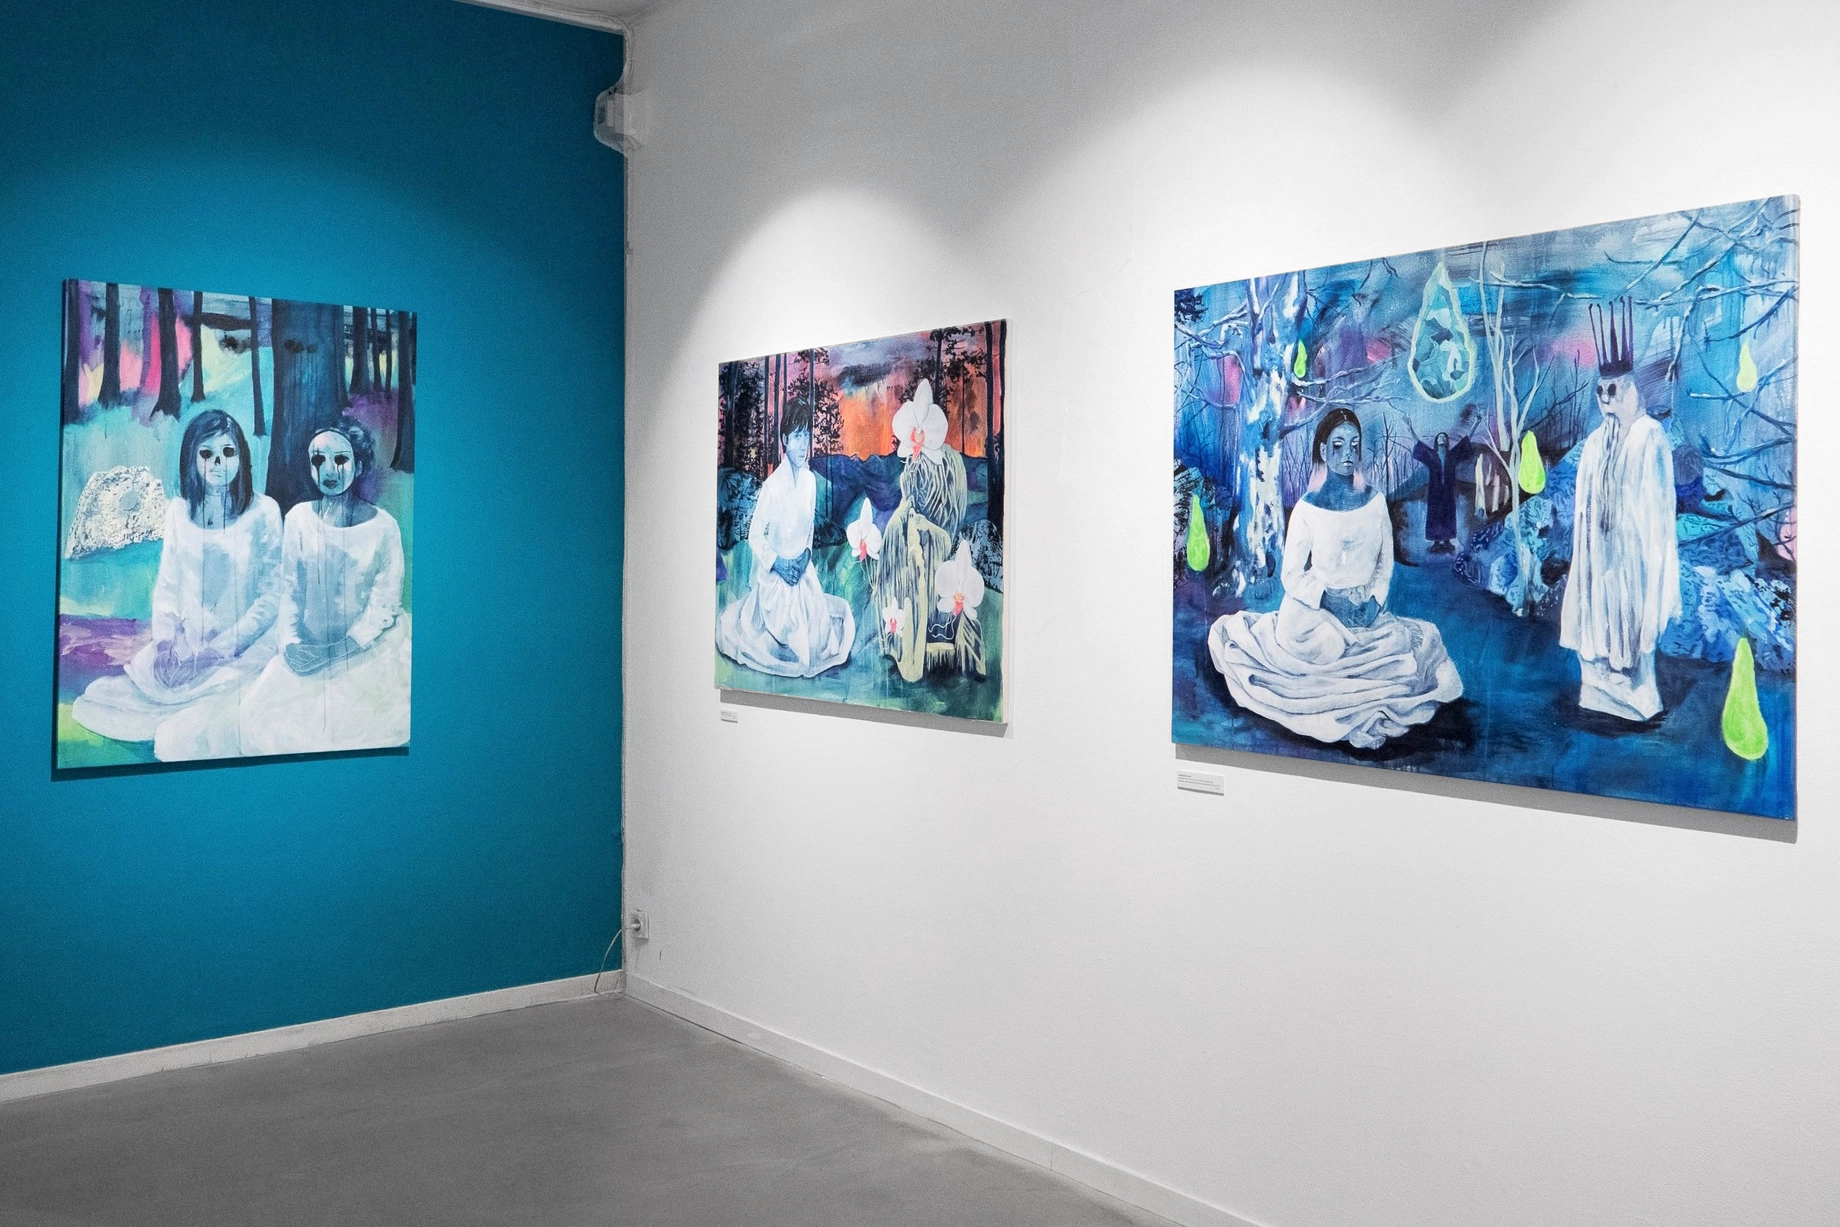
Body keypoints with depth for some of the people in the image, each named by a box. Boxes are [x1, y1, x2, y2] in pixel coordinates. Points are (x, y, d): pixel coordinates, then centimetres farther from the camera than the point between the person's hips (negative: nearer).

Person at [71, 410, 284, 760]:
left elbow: (272, 596, -7)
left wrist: (217, 650, -13)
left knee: (181, 741, -26)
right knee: (90, 705, -11)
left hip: (242, 650, -5)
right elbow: (166, 585, 10)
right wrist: (165, 639, -8)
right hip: (184, 648, 5)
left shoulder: (263, 511, -7)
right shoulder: (179, 511, 8)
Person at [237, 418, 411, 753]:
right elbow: (291, 591, 7)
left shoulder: (382, 526, -5)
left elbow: (384, 605, -6)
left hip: (369, 647, -3)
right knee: (260, 710, -16)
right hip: (310, 644, 3)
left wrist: (337, 653, -16)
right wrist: (290, 641, -12)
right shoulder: (299, 518, 4)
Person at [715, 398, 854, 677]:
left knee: (813, 636, 2)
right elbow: (755, 536, -13)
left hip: (803, 571, 5)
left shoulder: (810, 480, -4)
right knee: (786, 641, -10)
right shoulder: (772, 486, -21)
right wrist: (778, 564, -18)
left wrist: (806, 554, -4)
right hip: (775, 574, -5)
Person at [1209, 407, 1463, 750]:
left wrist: (1374, 599, -9)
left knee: (1423, 644, -13)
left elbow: (1386, 562, 9)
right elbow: (1292, 575, -5)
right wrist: (1330, 600, -19)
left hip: (1368, 611, 4)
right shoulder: (1307, 509, -6)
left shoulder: (1375, 502, 4)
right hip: (1314, 610, -4)